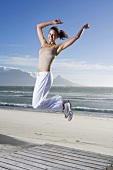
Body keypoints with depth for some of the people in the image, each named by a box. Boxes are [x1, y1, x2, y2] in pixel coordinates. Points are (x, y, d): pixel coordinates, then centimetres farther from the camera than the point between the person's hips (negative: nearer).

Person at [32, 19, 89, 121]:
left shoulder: (58, 47, 1)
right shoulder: (44, 44, 17)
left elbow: (76, 37, 3)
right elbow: (38, 26, 22)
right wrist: (53, 22, 19)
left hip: (45, 76, -8)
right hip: (40, 76, 8)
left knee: (36, 104, -14)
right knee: (37, 103, 8)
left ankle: (63, 106, -2)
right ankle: (62, 102, 17)